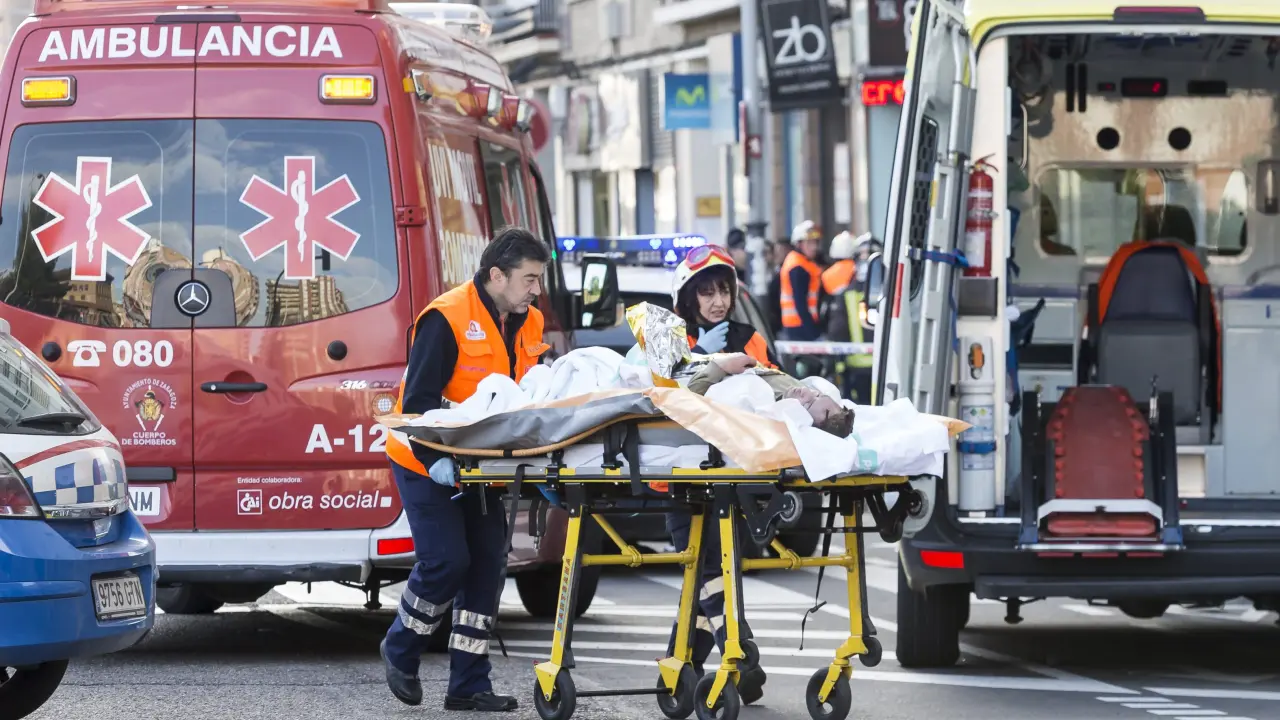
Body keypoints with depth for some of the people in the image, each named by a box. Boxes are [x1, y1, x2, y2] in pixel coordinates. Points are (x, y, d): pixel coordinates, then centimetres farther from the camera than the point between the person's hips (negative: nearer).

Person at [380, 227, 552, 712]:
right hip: (427, 464, -7)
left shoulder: (527, 325, 4)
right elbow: (419, 398, -23)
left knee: (487, 564, 1)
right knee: (446, 561, -14)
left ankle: (468, 685, 6)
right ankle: (400, 651, 12)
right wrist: (435, 459, -32)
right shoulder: (447, 318, -20)